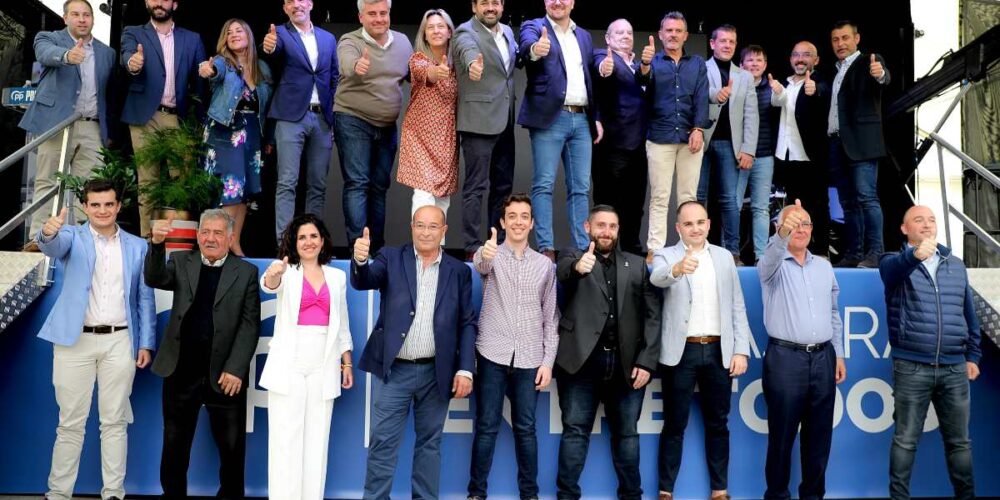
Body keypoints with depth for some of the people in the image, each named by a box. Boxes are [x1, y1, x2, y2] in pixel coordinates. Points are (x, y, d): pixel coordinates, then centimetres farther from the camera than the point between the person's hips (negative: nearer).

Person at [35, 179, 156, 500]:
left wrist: (146, 343, 2)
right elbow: (54, 247, -21)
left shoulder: (138, 246, 8)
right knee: (70, 422, 5)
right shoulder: (73, 237, 4)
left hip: (120, 342, 1)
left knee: (115, 421, 7)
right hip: (76, 341, -1)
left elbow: (145, 299, 9)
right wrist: (48, 232, -45)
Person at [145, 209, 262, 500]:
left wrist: (235, 370, -11)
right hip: (181, 371, 2)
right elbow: (155, 279, -10)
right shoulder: (181, 262, 9)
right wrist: (157, 244, -27)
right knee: (175, 445, 14)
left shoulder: (246, 272, 1)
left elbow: (250, 324, -4)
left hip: (225, 373, -2)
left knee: (232, 448, 8)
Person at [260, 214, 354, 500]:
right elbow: (269, 285, -22)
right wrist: (272, 275, -46)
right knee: (285, 439, -1)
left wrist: (347, 362, 11)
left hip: (324, 366, 3)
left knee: (317, 439, 6)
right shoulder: (287, 272, 2)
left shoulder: (337, 276, 11)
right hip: (288, 365, -2)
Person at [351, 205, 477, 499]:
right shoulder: (391, 258, 3)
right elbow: (362, 282, -13)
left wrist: (466, 369, -6)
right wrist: (360, 260, -35)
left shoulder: (459, 271, 5)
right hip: (395, 370, -1)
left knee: (429, 442, 13)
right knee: (383, 443, 4)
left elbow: (467, 323, 3)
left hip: (437, 373, 1)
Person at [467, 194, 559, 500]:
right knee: (487, 427, 3)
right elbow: (479, 264, -26)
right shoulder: (492, 256, 1)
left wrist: (548, 361, 2)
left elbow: (551, 316, 9)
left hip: (529, 360, 2)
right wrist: (485, 254, -50)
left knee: (526, 428, 9)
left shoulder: (545, 265, 8)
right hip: (493, 355, -2)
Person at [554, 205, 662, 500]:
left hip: (626, 362, 2)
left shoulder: (637, 265, 12)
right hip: (582, 360, -2)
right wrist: (577, 266, -42)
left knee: (626, 433, 11)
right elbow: (563, 271, -18)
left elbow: (652, 315, 6)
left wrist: (646, 361, -4)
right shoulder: (573, 256, 7)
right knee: (575, 431, 2)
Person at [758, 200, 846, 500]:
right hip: (785, 358, -4)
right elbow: (772, 254, -28)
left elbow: (833, 313, 19)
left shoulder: (824, 267, 14)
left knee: (819, 433, 10)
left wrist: (839, 354, 15)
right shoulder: (773, 265, -2)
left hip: (823, 357, 5)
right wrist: (783, 234, -48)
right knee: (782, 433, 2)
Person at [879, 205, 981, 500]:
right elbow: (894, 269, -27)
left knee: (959, 441, 12)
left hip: (954, 368, 4)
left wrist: (973, 356, 12)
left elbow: (969, 314, 17)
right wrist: (915, 255, -48)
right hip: (911, 368, -4)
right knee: (905, 441, 3)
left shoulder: (956, 265, 13)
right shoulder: (895, 262, -1)